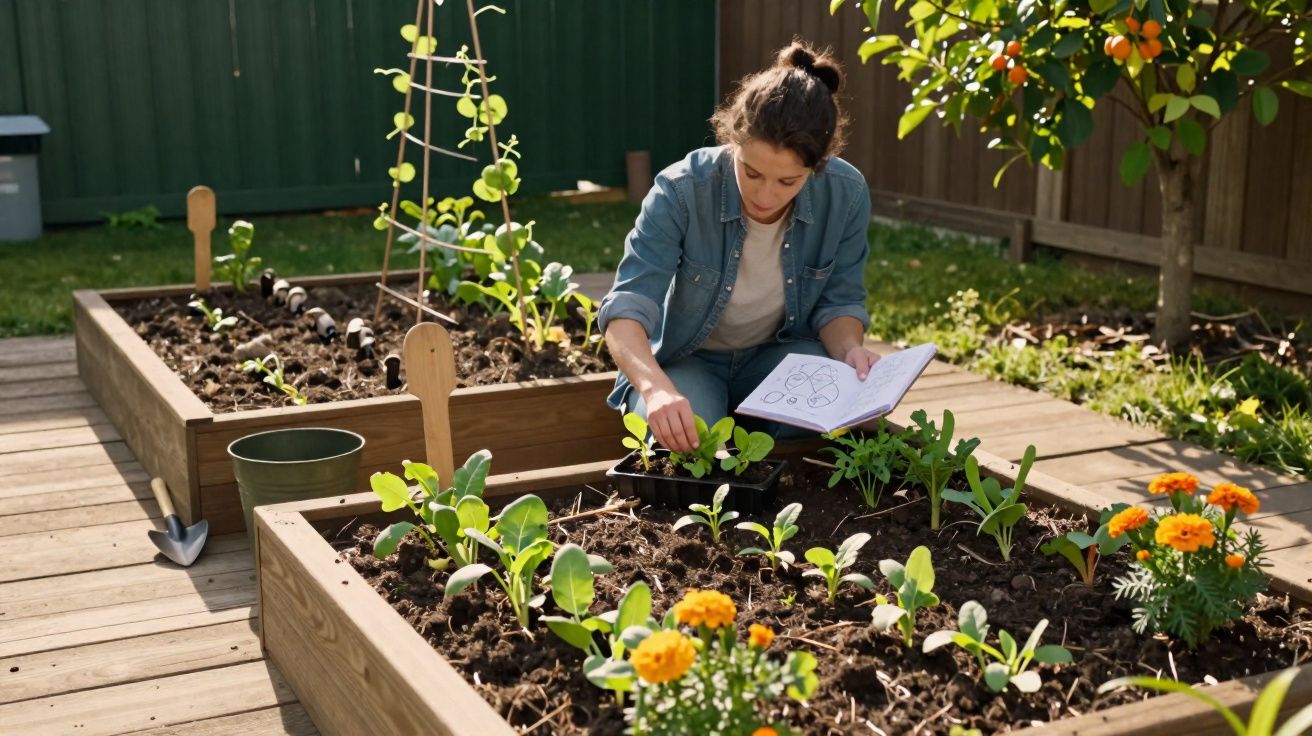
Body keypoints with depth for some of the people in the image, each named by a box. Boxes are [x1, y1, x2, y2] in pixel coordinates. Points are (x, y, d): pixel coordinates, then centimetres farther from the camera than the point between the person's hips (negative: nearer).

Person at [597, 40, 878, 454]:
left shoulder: (847, 195, -19)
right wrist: (657, 387, -55)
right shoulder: (682, 191, -29)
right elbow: (626, 307, -35)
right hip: (686, 360, -2)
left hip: (779, 355, 2)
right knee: (684, 448, -32)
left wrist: (848, 351, -29)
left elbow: (838, 300, -5)